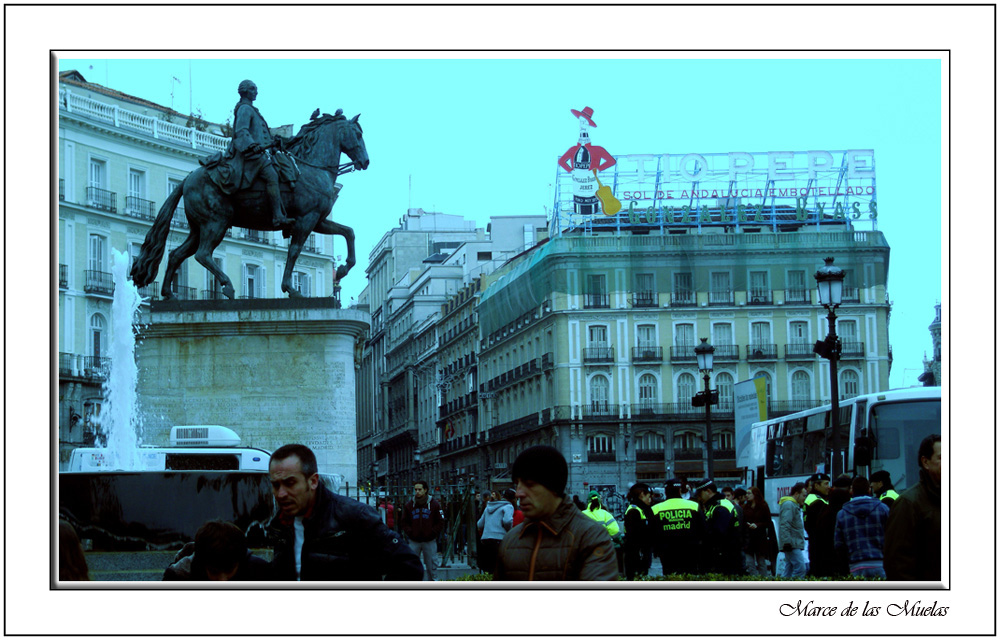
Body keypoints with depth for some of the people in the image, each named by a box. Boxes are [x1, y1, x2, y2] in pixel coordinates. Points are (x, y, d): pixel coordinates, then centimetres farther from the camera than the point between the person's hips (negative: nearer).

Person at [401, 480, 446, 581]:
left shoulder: (434, 505, 1)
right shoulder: (409, 506, 6)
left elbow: (440, 522, 2)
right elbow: (404, 522, 10)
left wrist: (432, 533, -9)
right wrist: (410, 533, -5)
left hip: (430, 541, -1)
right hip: (414, 541, 1)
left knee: (431, 567, 2)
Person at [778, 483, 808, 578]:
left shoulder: (794, 505, 23)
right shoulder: (788, 505, -12)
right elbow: (785, 525, -21)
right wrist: (787, 542, -26)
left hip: (794, 545, 11)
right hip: (792, 545, -11)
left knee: (789, 570, 10)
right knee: (800, 568, -16)